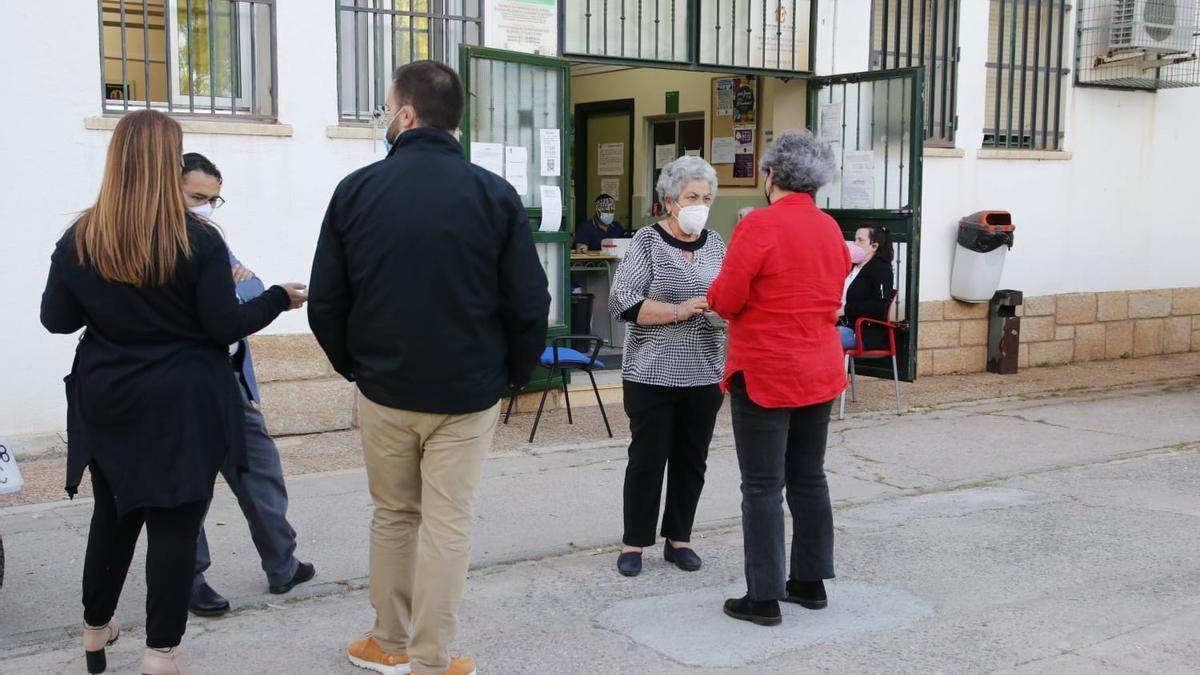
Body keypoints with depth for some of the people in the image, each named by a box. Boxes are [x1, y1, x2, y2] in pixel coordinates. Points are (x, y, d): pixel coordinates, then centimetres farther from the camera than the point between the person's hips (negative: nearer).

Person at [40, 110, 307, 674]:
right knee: (175, 523, 5)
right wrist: (279, 298, 3)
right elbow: (224, 326, -12)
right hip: (181, 405, -4)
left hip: (106, 402, 5)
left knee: (112, 515, 20)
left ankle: (96, 628, 36)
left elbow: (56, 320, 5)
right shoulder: (198, 240, -14)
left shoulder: (79, 240, -3)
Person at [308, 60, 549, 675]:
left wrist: (354, 367, 14)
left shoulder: (356, 190, -4)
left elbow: (325, 303, 0)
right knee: (447, 525, 6)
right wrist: (515, 373, 7)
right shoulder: (494, 194, -8)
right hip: (467, 394, -2)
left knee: (393, 516, 18)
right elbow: (529, 306, -8)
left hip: (383, 390, 2)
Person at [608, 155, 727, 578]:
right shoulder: (648, 241, -5)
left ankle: (678, 538, 25)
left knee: (692, 459, 11)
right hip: (653, 373, -4)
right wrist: (679, 311, -21)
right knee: (648, 458, 3)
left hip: (704, 374, 4)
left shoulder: (716, 244, 8)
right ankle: (634, 542, 16)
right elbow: (622, 302, -13)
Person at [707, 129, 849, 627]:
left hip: (765, 375, -7)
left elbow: (726, 299, -17)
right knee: (809, 478, 16)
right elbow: (833, 295, 13)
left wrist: (714, 297, 4)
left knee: (762, 486, 0)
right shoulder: (830, 229, 5)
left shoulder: (760, 224, -16)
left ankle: (763, 598, 5)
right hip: (821, 374, 7)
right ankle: (811, 582, 25)